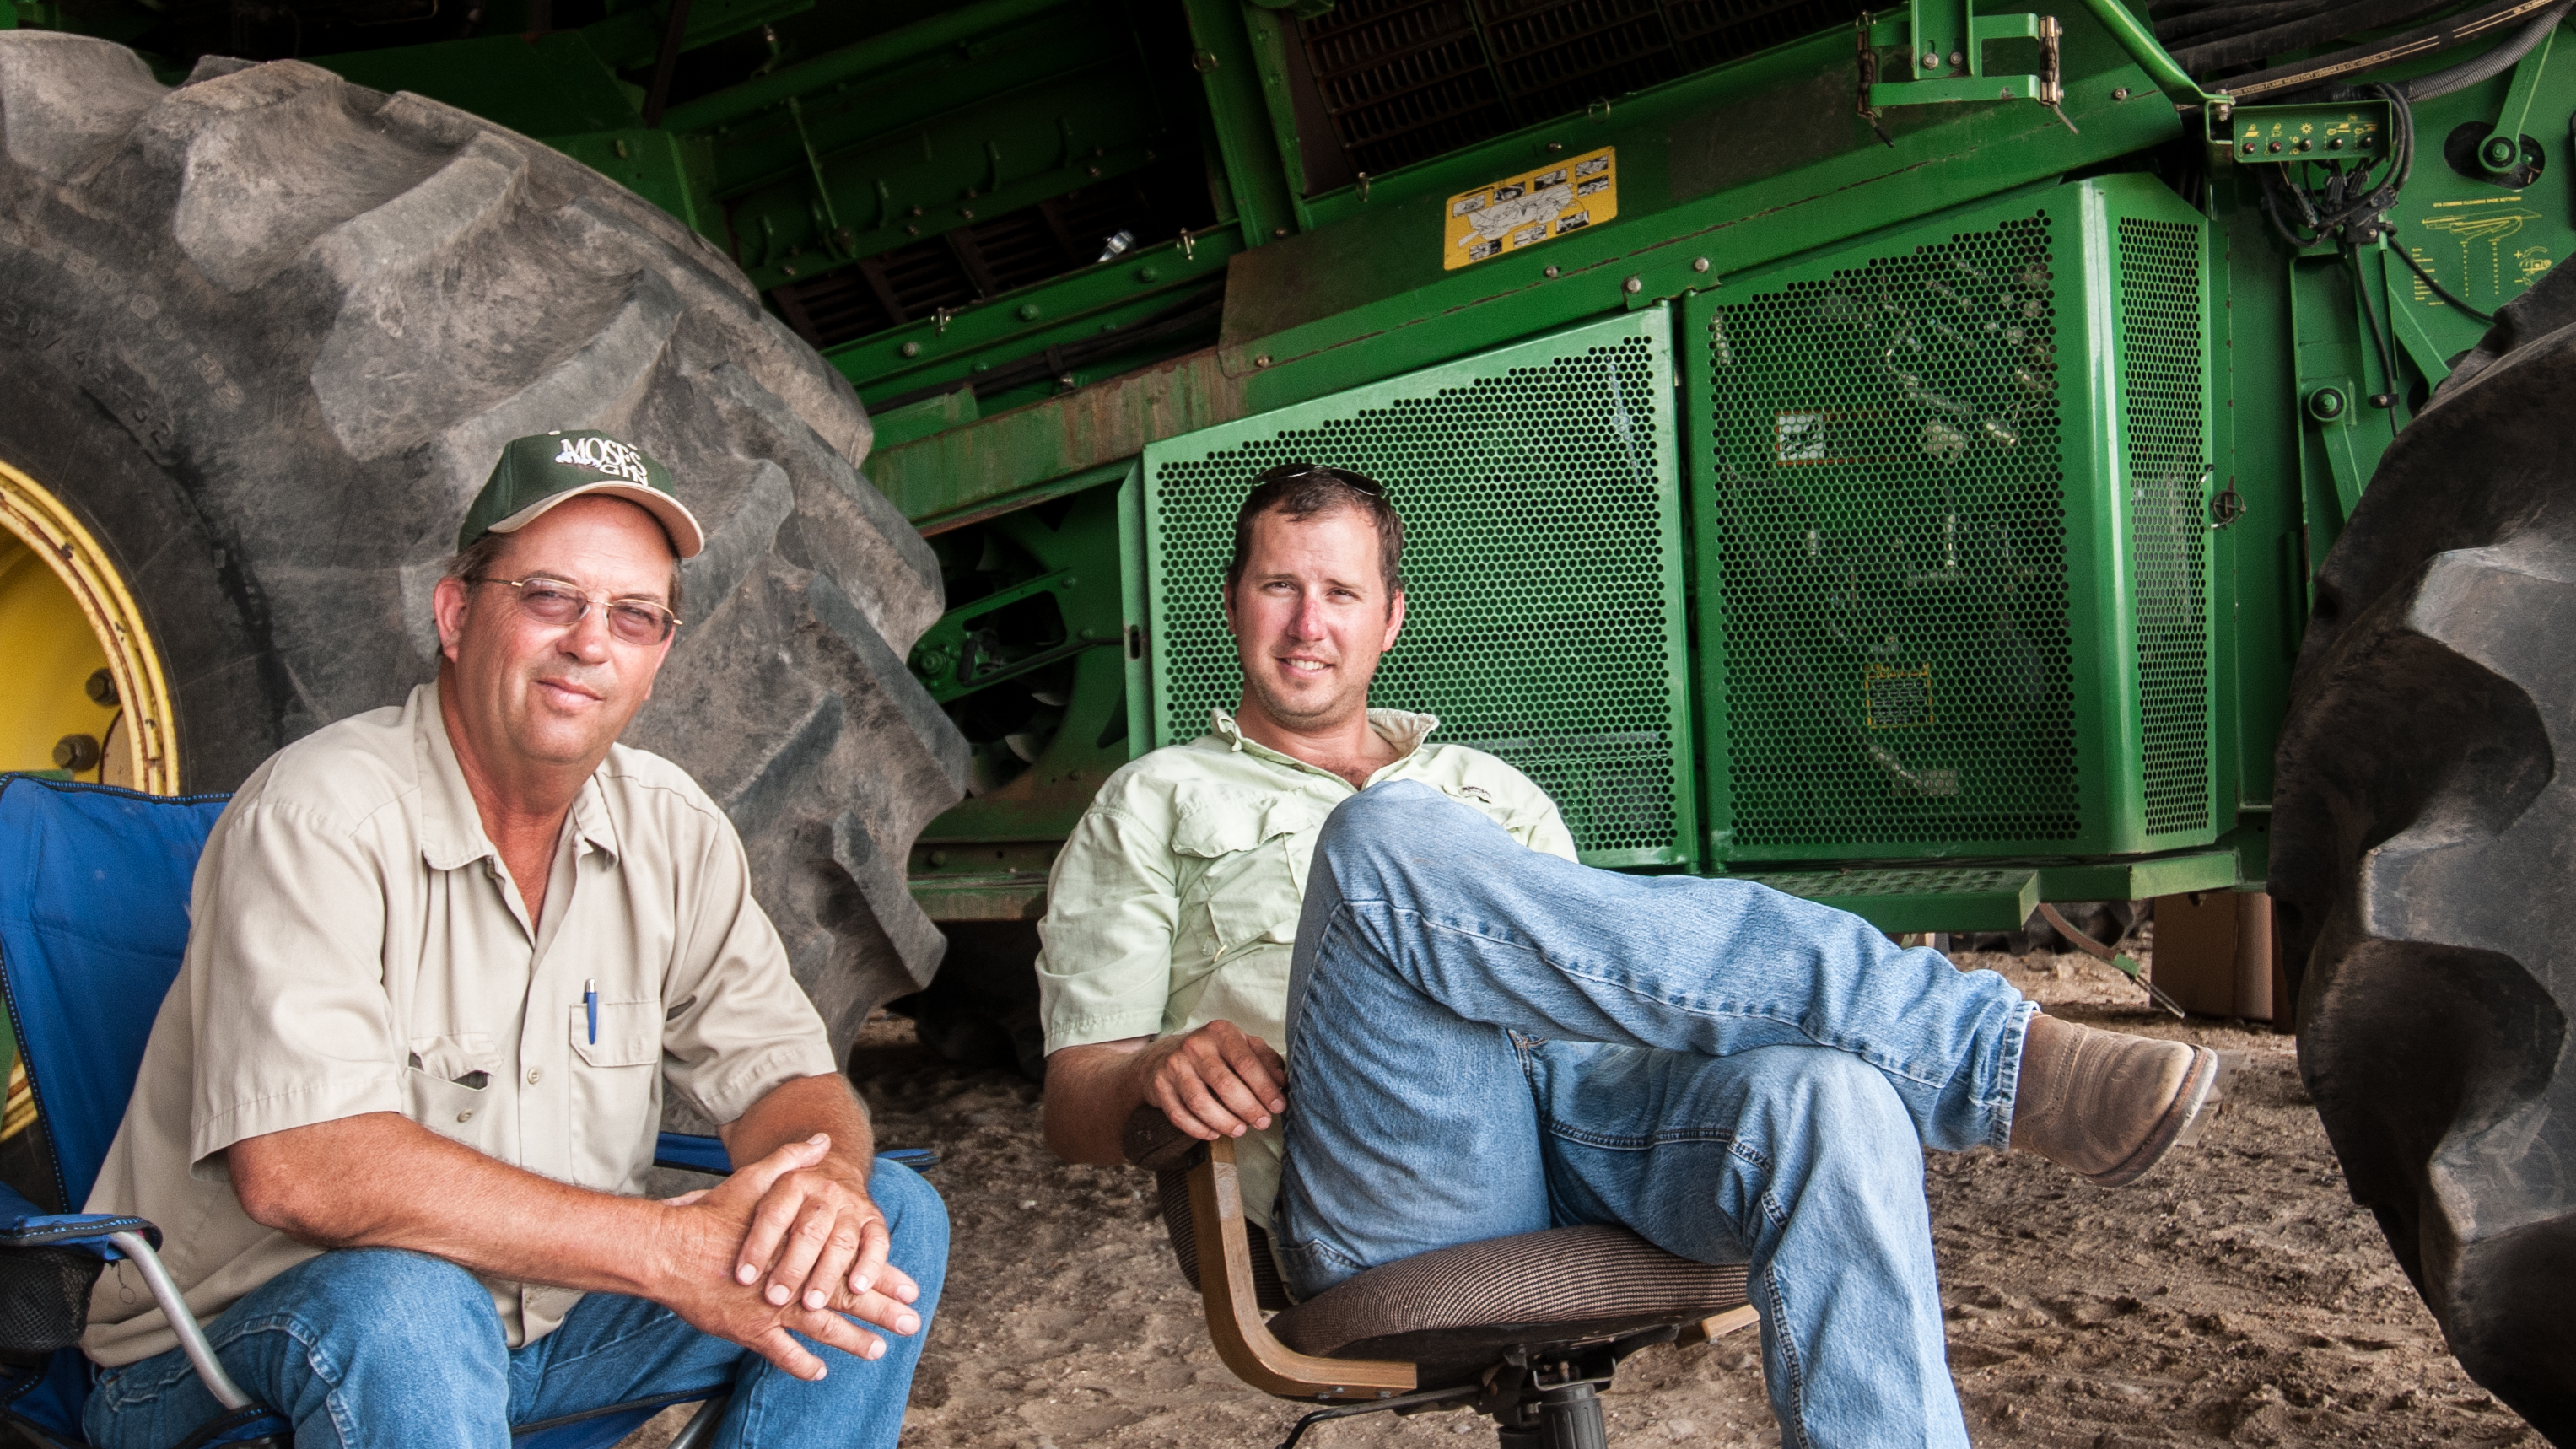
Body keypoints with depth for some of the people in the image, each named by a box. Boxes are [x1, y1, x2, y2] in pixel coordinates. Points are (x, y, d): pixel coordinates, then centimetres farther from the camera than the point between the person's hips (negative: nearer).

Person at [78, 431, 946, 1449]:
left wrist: (828, 1186, -25)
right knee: (403, 1302, -39)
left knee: (891, 1220, -6)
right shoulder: (319, 816, -19)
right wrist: (668, 1250, -31)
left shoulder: (670, 829, 1)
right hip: (250, 1331, -6)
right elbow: (297, 1165, -31)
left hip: (548, 1315, 7)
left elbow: (783, 1074, 2)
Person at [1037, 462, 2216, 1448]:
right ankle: (1998, 1057, -30)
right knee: (1386, 840, -33)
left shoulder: (1487, 788, 33)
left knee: (1824, 1099, -33)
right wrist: (1161, 1069, -11)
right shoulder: (1154, 805, 24)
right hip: (1395, 1203, -3)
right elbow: (1073, 1107, 14)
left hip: (1592, 1120, 3)